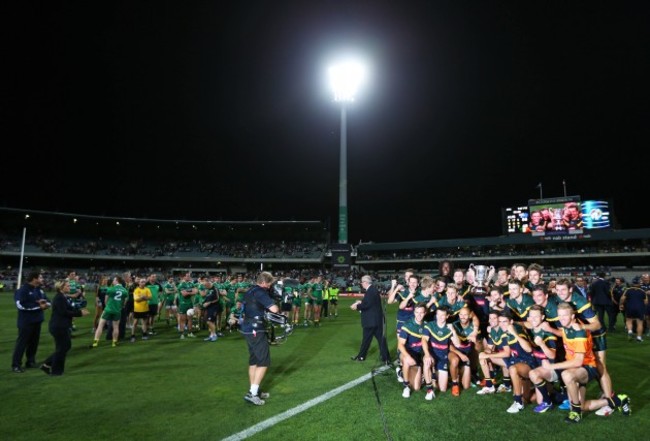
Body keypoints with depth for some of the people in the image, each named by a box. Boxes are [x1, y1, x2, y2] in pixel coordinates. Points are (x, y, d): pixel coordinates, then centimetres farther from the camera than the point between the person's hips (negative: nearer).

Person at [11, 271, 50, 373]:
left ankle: (31, 361, 24)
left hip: (37, 321, 7)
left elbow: (48, 301, 12)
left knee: (34, 342, 13)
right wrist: (38, 305, -21)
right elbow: (21, 305, -25)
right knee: (22, 342, -2)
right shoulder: (23, 290, -15)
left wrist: (45, 304, -13)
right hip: (26, 322, -7)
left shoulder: (40, 290, 8)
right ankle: (16, 365, 6)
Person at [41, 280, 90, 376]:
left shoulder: (63, 297, 13)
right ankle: (55, 370, 16)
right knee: (61, 348, 2)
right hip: (59, 327, -10)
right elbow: (64, 312, -23)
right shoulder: (59, 298, -18)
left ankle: (47, 364, 23)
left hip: (62, 326, 10)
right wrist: (79, 313, -20)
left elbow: (69, 310, 14)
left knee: (66, 346, 15)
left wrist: (80, 311, 1)